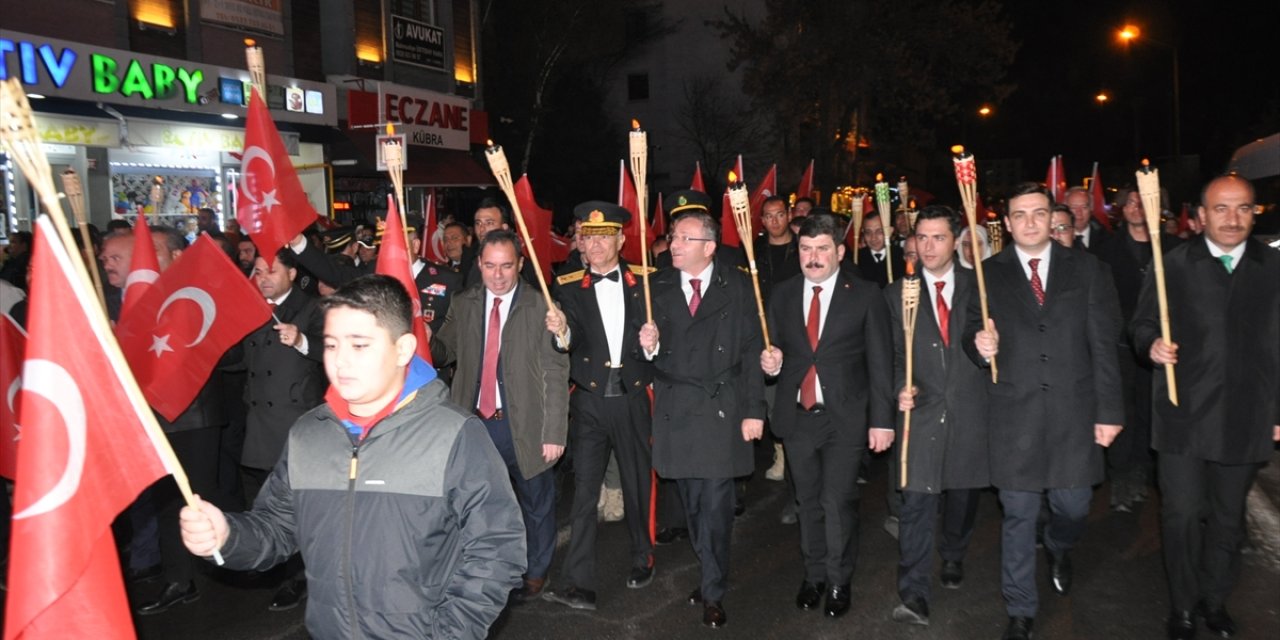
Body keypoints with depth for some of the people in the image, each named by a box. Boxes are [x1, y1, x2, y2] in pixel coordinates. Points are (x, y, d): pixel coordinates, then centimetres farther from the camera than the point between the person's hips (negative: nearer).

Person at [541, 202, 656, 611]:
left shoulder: (643, 281, 2)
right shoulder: (569, 287, 0)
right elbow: (571, 342, -12)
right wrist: (561, 332, -34)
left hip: (632, 397, 1)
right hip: (589, 400, -1)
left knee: (637, 483, 15)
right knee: (584, 491, -2)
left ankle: (642, 559, 37)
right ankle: (578, 585, 3)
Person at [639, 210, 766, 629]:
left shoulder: (737, 287, -1)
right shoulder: (658, 288, 6)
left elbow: (752, 351, -2)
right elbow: (655, 354, 7)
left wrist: (754, 409, -6)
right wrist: (649, 347, -17)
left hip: (722, 410, -3)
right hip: (675, 412, 3)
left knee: (715, 504, -3)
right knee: (693, 504, 11)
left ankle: (713, 593, 11)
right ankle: (713, 574, 29)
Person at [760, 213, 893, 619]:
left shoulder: (865, 296, -3)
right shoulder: (782, 296, 6)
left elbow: (880, 362, -3)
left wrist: (882, 419, -6)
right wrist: (771, 363, -12)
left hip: (845, 418, -3)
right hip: (796, 416, 3)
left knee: (838, 502, -2)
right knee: (809, 501, 13)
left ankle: (839, 581, 16)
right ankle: (813, 575, 29)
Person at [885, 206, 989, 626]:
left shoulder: (978, 288, 5)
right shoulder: (898, 294, 4)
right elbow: (892, 354, 3)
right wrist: (901, 387, -12)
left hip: (970, 413, 2)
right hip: (921, 411, -1)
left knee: (962, 494, 16)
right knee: (917, 501, -9)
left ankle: (953, 558, 44)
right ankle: (914, 595, -6)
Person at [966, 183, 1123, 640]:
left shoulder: (1086, 269, 3)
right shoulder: (989, 274, 4)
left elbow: (1104, 344, 1)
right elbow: (972, 334, 6)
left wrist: (1109, 410, -2)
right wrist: (979, 345, -18)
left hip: (1075, 413, 1)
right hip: (1014, 414, 0)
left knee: (1073, 507, 10)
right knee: (1018, 516, 7)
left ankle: (1059, 549, 47)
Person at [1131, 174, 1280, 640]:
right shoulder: (1173, 265, -2)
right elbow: (1142, 323, 2)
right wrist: (1152, 344, -21)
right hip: (1185, 414, -2)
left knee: (1228, 515, 15)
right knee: (1182, 513, 3)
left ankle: (1215, 599, 34)